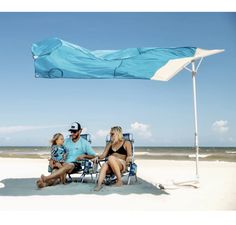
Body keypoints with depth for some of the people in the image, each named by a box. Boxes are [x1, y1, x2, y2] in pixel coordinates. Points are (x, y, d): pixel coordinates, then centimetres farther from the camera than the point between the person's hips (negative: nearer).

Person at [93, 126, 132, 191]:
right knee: (104, 165, -34)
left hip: (122, 165, -3)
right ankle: (99, 184, -51)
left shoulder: (126, 143, 12)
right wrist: (97, 157, -3)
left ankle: (119, 180, -29)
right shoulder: (110, 144, 25)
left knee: (111, 158, -36)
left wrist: (129, 158, -20)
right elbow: (104, 155, 17)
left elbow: (130, 156, 3)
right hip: (111, 166, 3)